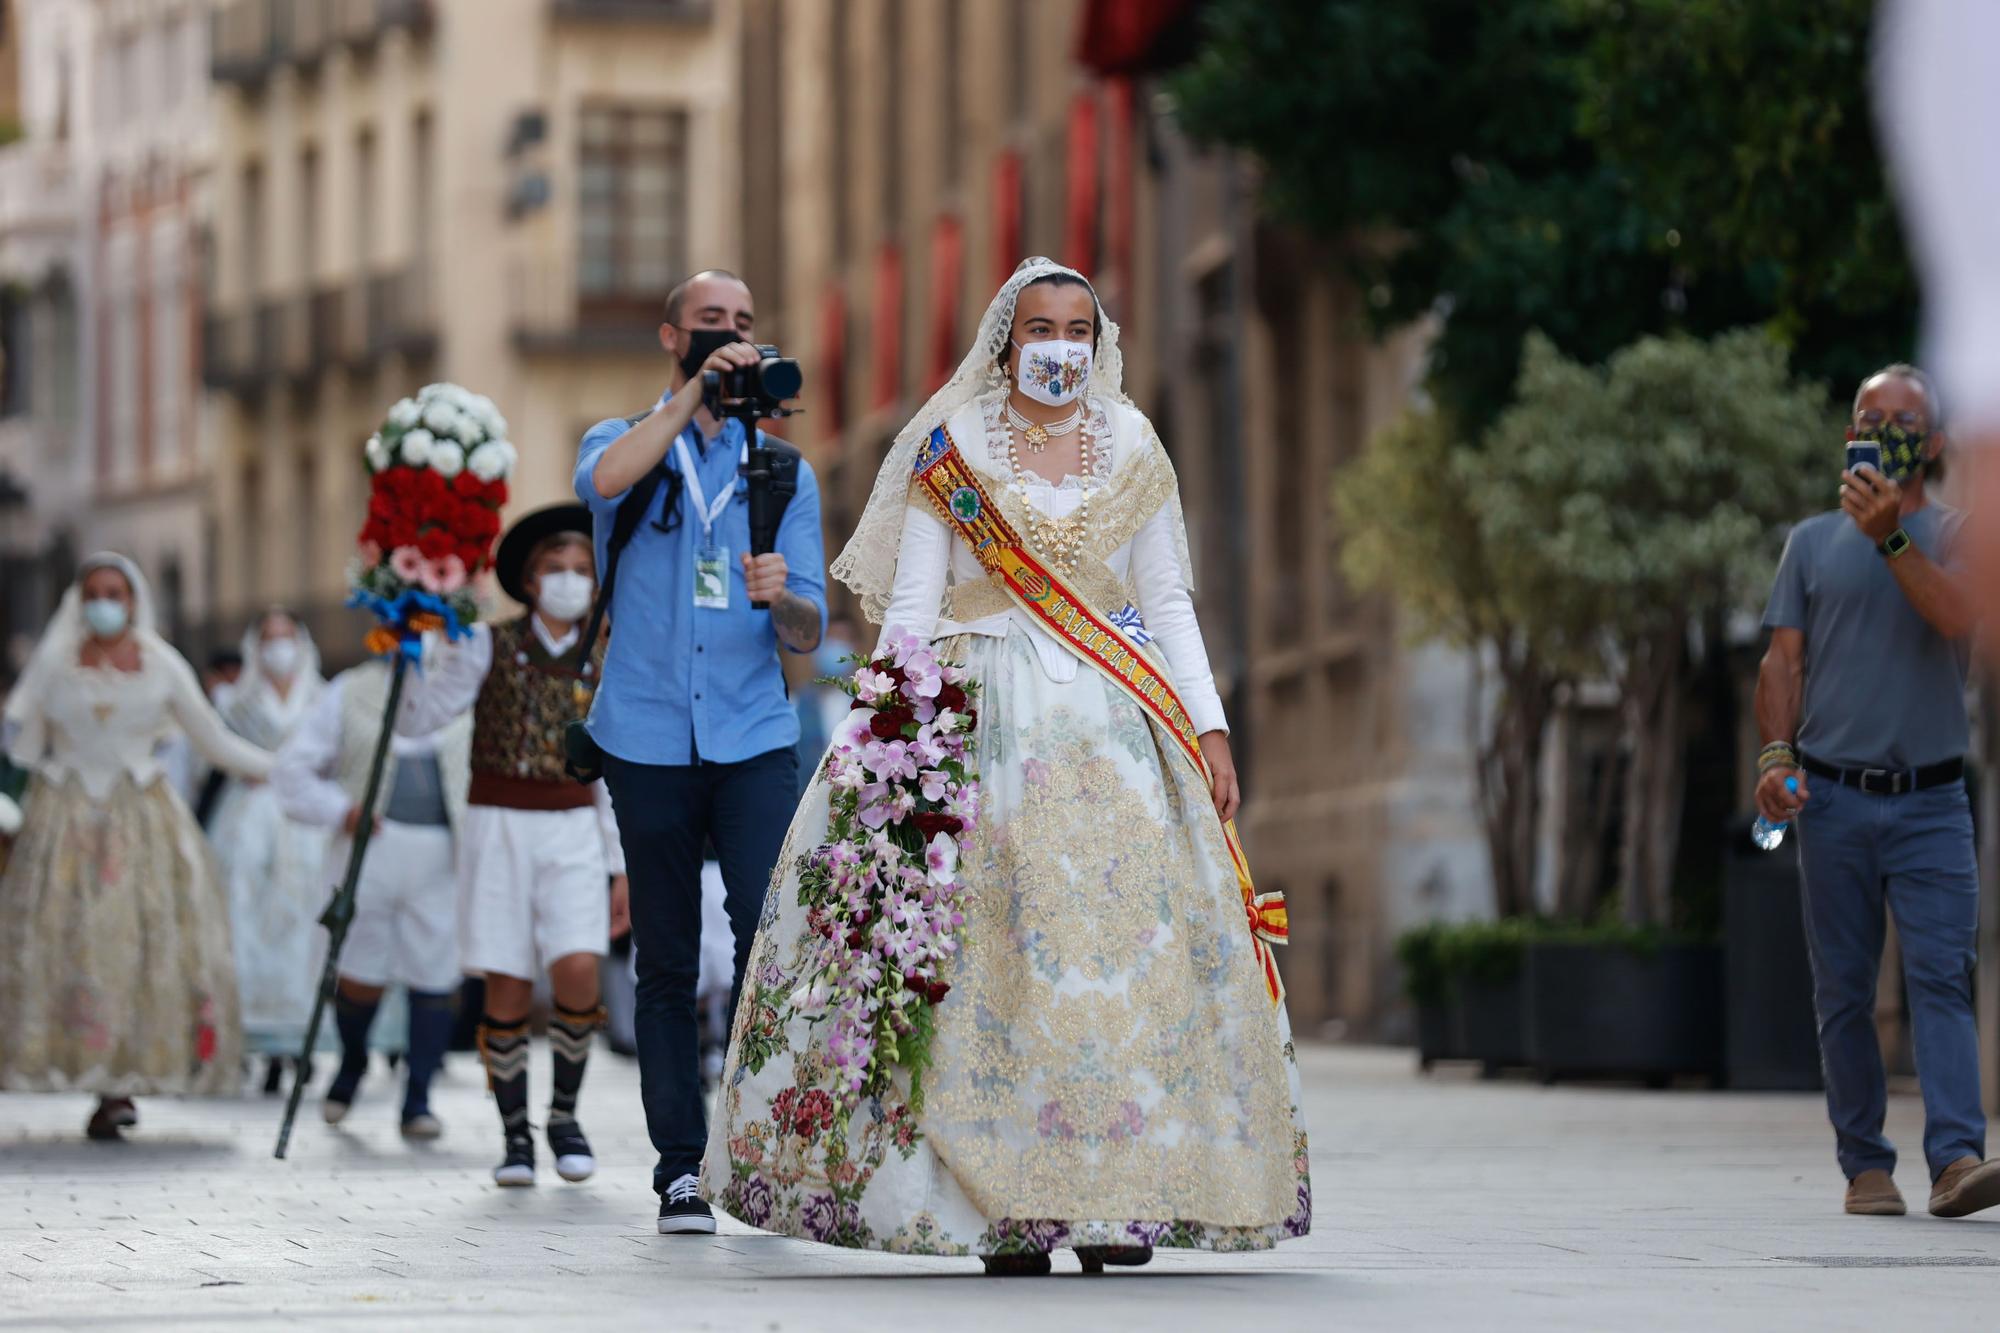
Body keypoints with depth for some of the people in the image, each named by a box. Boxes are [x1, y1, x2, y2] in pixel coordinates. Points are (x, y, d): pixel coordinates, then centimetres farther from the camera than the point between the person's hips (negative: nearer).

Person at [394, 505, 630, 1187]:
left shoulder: (601, 662, 9)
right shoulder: (490, 647, 2)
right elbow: (417, 717, -3)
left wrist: (622, 868, 10)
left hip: (573, 831, 1)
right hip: (499, 825, -1)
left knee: (578, 972, -15)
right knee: (506, 990, -2)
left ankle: (564, 1116, 5)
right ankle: (515, 1137, 9)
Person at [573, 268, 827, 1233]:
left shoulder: (782, 470, 14)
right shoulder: (625, 442, 10)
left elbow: (809, 633, 7)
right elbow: (604, 480, -18)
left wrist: (780, 599, -15)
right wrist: (695, 391, -20)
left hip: (753, 736, 1)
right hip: (648, 739, -1)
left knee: (772, 933, -16)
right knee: (666, 962, 2)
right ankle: (680, 1169, 5)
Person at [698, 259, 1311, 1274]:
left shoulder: (1134, 454, 13)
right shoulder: (953, 448, 5)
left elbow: (1168, 604, 15)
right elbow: (910, 605, 3)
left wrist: (1209, 729, 6)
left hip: (1114, 721, 3)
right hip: (983, 717, -3)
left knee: (1130, 941, -6)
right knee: (995, 949, -11)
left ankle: (1115, 1198, -3)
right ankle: (1005, 1207, -11)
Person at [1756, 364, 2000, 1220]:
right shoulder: (1813, 542, 13)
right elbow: (1784, 660, 9)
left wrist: (1890, 537, -21)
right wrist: (1776, 752, -6)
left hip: (1930, 801, -2)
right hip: (1833, 796, 2)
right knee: (1844, 990, 2)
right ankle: (1864, 1164, 7)